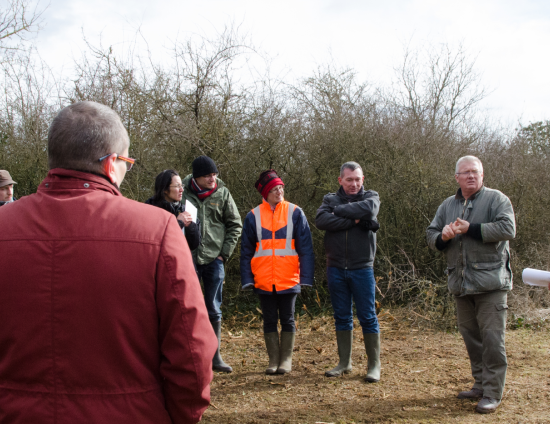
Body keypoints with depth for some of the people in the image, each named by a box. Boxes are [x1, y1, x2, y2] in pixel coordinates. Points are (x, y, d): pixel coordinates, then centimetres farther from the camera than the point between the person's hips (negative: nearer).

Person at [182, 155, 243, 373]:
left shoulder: (222, 193, 2)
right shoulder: (183, 193, -4)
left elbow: (235, 224, 8)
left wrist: (225, 253, 0)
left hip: (213, 260, 2)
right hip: (188, 259, -2)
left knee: (214, 310, 10)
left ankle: (214, 357, 20)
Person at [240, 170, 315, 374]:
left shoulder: (295, 213, 1)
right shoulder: (253, 216, 4)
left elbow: (305, 247, -1)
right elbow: (246, 250, 6)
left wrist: (306, 276, -8)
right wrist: (247, 278, -2)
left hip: (289, 279, -1)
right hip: (264, 280, 1)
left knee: (287, 319, 7)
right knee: (269, 320, 8)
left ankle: (286, 359, 17)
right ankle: (273, 360, 18)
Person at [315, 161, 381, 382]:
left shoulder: (371, 196, 4)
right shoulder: (331, 199, 7)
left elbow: (368, 209, -21)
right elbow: (321, 220, -14)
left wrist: (338, 210, -12)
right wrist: (355, 220, -18)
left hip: (362, 268, -2)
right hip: (336, 268, 2)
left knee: (368, 317, 1)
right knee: (342, 317, 11)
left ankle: (374, 365, 9)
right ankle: (344, 362, 21)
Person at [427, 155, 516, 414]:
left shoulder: (496, 199, -1)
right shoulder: (447, 206, 16)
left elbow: (508, 229, -16)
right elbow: (431, 236, 16)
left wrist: (470, 229, -17)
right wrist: (443, 236, -8)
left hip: (490, 282, -6)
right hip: (461, 284, 6)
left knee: (492, 337, -7)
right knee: (470, 335, 12)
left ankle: (492, 393, -2)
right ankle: (480, 384, 24)